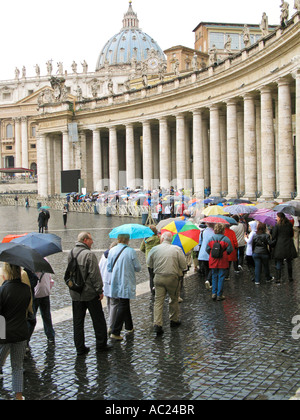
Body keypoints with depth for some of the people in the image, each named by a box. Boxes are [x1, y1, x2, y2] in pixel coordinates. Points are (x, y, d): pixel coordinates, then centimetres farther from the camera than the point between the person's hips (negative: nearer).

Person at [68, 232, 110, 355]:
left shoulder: (71, 253, 6)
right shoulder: (89, 254, -18)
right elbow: (94, 274, -19)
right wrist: (100, 290, -11)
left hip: (75, 294, 6)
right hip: (90, 294, -6)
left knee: (78, 322, 11)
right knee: (98, 320, 9)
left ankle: (80, 348, 14)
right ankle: (101, 344, 17)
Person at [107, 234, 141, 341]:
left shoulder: (112, 251, -2)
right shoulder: (131, 252, -15)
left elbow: (109, 268, 4)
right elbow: (138, 268, -8)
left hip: (116, 283, 5)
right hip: (126, 283, -5)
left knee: (124, 304, 21)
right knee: (123, 306, 0)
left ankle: (129, 327, 34)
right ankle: (115, 332, -4)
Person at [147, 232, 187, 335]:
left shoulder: (154, 249, -2)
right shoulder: (177, 249, -5)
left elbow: (149, 264, 10)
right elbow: (184, 266, -6)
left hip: (158, 277, 1)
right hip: (173, 278, -1)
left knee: (158, 300, 2)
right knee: (174, 299, 17)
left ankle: (157, 324, -8)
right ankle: (174, 320, 30)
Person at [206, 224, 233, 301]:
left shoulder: (211, 238, -2)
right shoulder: (226, 239, -10)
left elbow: (207, 249, 1)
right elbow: (230, 250, -10)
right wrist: (225, 254, 10)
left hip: (213, 261, 3)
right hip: (223, 262, -3)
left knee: (214, 277, 14)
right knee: (221, 277, 4)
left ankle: (214, 293, 7)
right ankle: (219, 295, 5)